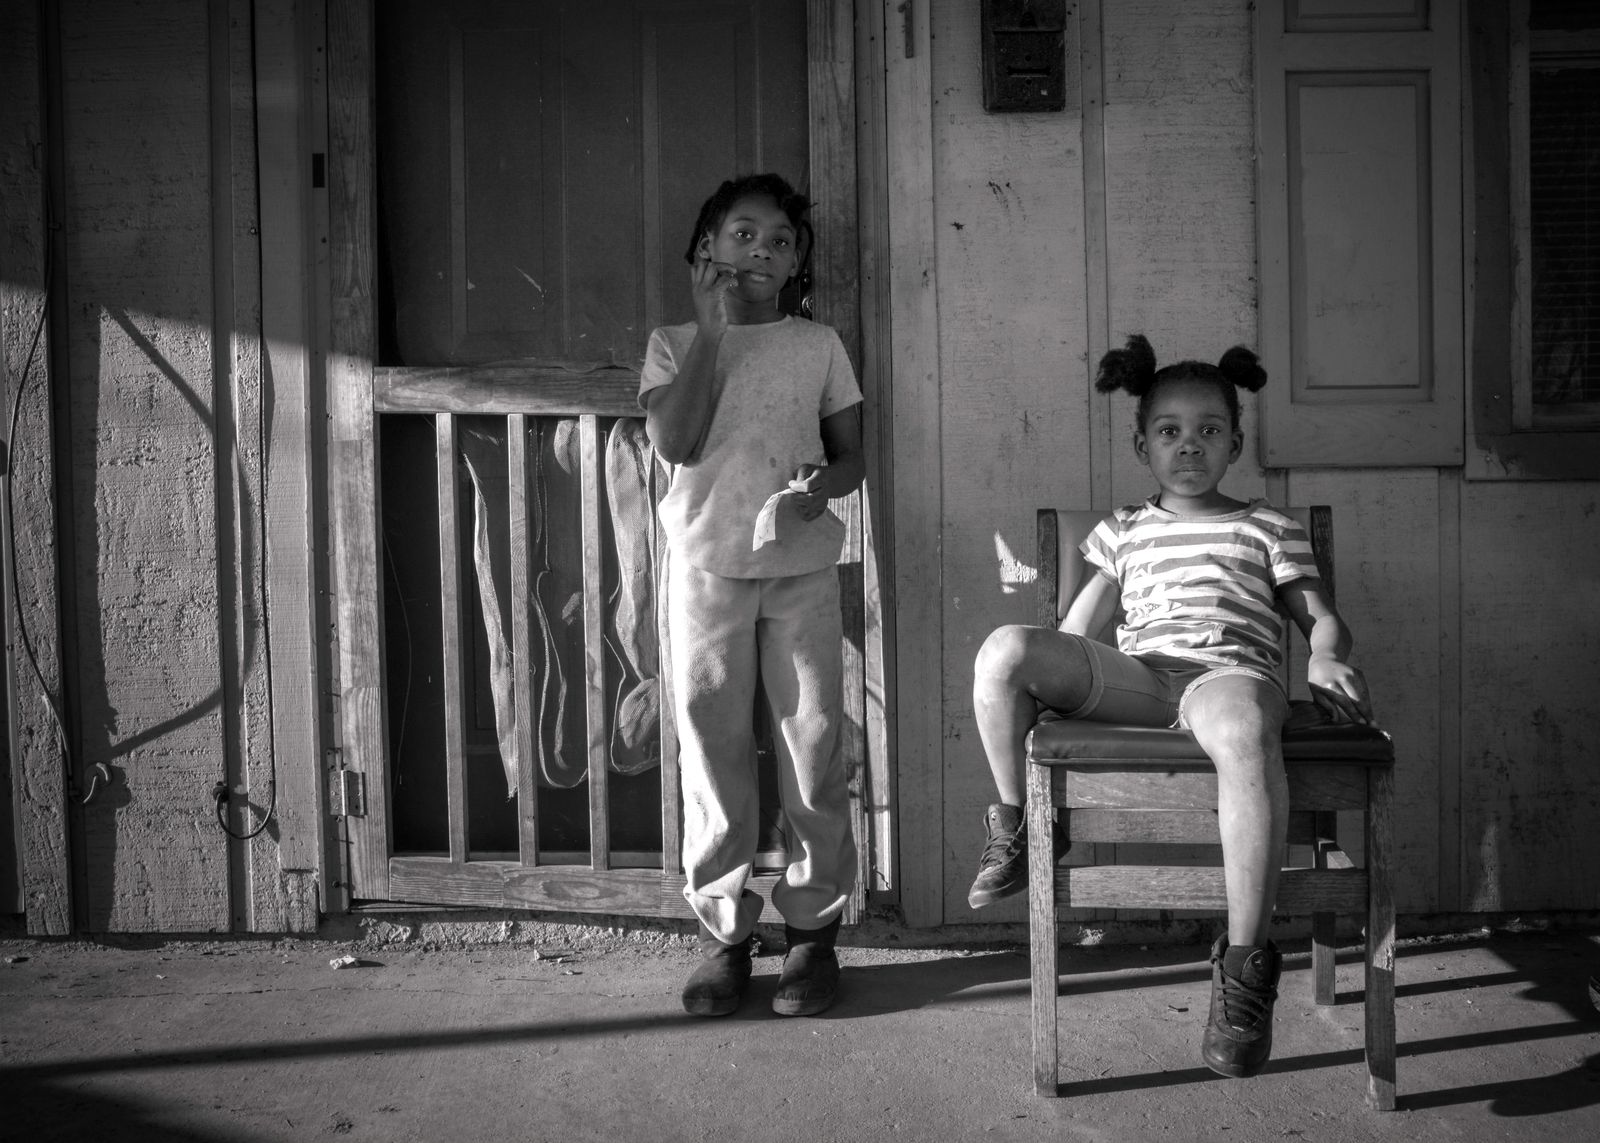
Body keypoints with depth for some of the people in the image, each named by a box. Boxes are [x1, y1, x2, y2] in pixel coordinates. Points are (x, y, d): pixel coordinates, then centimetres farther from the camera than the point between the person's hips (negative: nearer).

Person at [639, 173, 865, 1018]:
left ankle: (813, 927, 11)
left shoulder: (817, 346, 10)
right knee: (712, 748, 1)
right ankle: (722, 933, 11)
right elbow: (675, 443, -10)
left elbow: (852, 455, 11)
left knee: (812, 745, 1)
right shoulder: (674, 345, 7)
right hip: (707, 566, -1)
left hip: (802, 567, 1)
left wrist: (821, 487, -13)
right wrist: (712, 328, -8)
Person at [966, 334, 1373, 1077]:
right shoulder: (1122, 532, 30)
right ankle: (1018, 827, -4)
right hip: (1134, 676, 3)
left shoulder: (1265, 528, 25)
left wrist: (1327, 658, -6)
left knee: (1241, 725, -44)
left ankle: (1245, 964, -39)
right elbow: (1077, 631, 24)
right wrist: (1036, 678, 5)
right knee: (1005, 648, -27)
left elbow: (1321, 617, 18)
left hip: (1229, 672, -2)